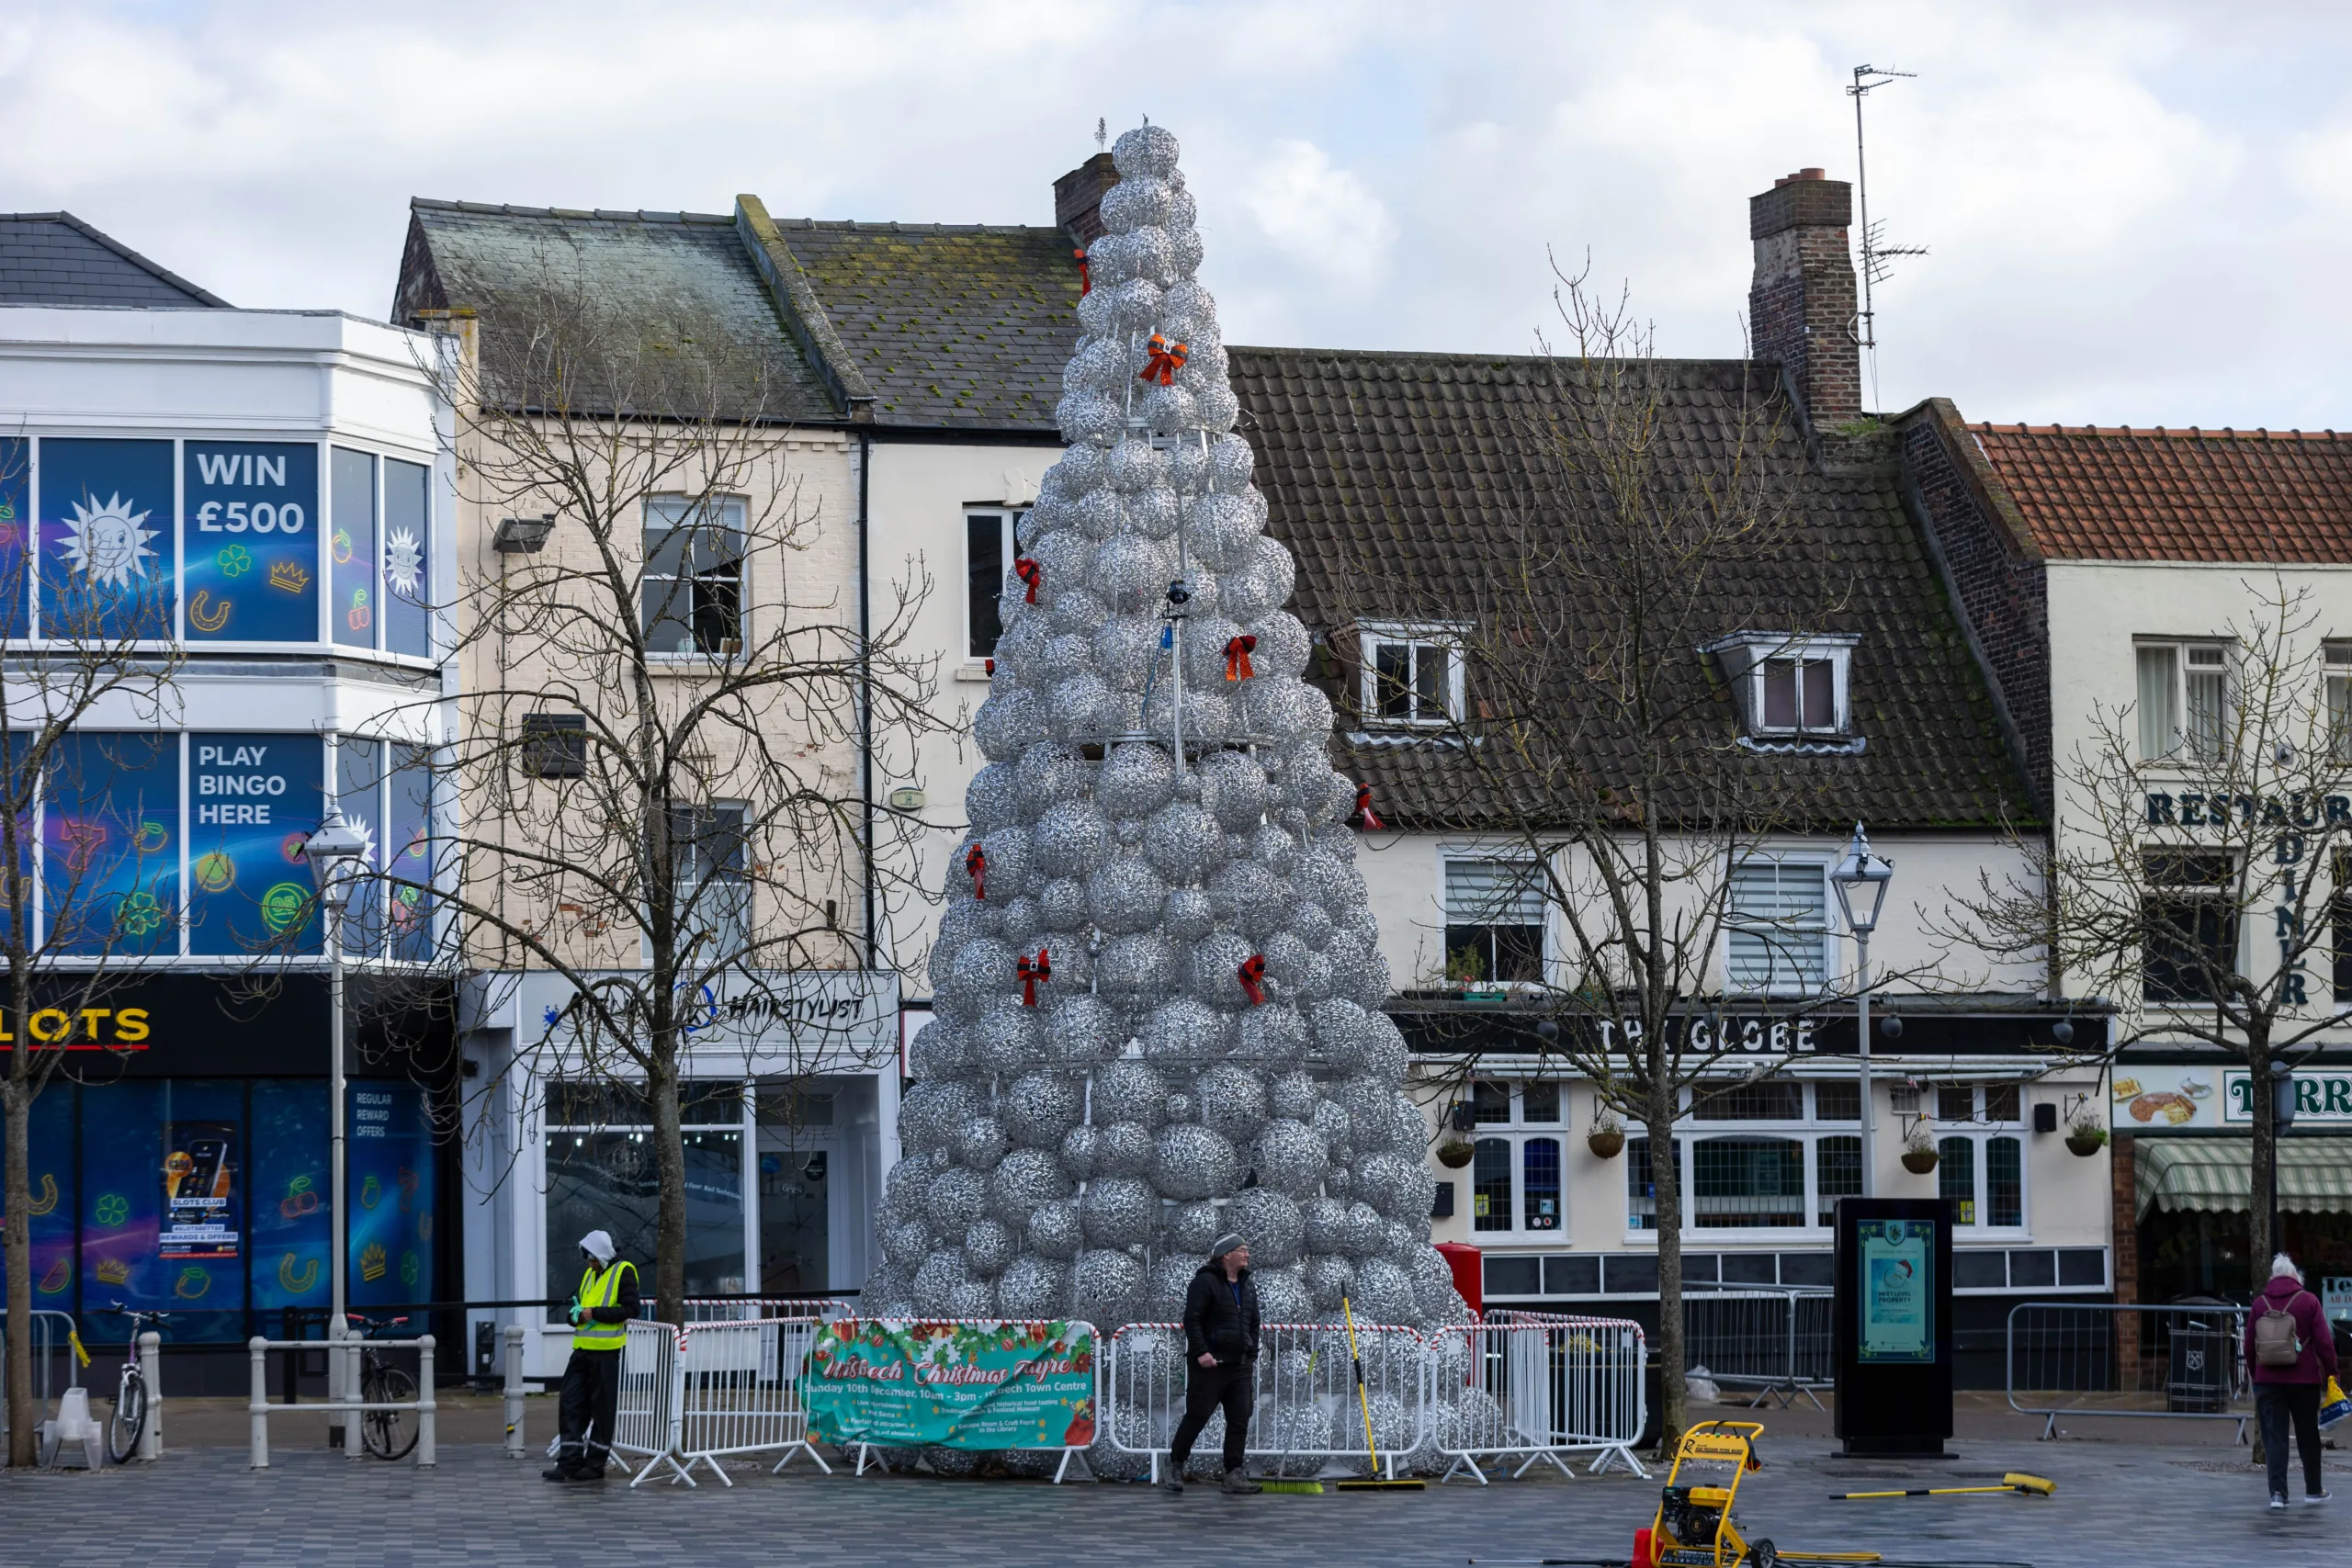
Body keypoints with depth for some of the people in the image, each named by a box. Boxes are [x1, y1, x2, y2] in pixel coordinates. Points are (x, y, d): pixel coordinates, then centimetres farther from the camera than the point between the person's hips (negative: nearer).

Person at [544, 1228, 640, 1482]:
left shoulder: (623, 1272, -6)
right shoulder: (590, 1274, 18)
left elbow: (631, 1309, -15)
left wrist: (595, 1313, -18)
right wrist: (576, 1315, 3)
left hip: (605, 1352, -7)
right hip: (582, 1349, 7)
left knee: (602, 1409, 1)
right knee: (571, 1405, 2)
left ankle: (595, 1464, 9)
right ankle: (569, 1462, 5)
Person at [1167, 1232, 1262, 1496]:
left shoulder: (1247, 1287, 15)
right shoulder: (1206, 1282, -10)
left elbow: (1253, 1324, 23)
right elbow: (1192, 1319, -14)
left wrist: (1252, 1355, 17)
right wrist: (1201, 1352, -20)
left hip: (1239, 1365, 7)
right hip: (1209, 1364, -7)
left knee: (1240, 1420, 2)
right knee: (1196, 1417, -4)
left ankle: (1234, 1474, 6)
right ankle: (1175, 1467, 10)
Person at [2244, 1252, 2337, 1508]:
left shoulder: (2259, 1304, 4)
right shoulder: (2308, 1301, -3)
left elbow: (2249, 1346, 9)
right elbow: (2324, 1342, -6)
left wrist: (2255, 1375, 20)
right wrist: (2331, 1373, 3)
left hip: (2268, 1380, 1)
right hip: (2304, 1381, -1)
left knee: (2274, 1437, 0)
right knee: (2308, 1436, 13)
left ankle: (2277, 1492, -11)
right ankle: (2313, 1490, 23)